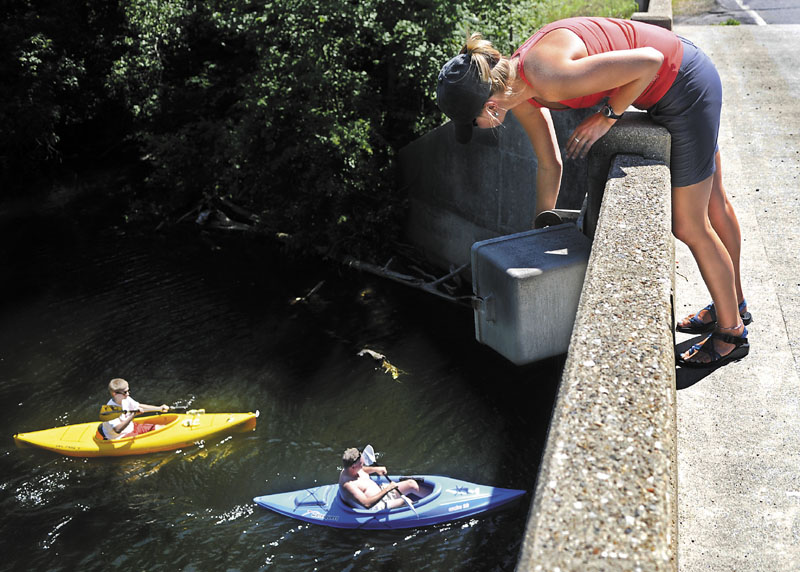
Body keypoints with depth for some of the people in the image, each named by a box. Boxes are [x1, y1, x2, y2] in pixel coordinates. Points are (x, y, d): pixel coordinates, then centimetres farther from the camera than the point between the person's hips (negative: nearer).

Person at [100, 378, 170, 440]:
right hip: (121, 437, -8)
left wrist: (160, 408, 6)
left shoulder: (126, 400, -6)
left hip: (131, 427, 9)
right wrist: (133, 415, -44)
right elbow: (118, 430, -38)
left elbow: (140, 407, 10)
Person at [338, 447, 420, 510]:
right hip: (377, 506, -10)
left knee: (411, 483, 2)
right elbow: (367, 504, -37)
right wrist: (386, 490, -34)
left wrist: (375, 469, 8)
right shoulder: (348, 485, -31)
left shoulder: (350, 469, -3)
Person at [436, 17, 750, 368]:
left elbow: (650, 60, -28)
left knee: (689, 227, 4)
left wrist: (606, 117, -19)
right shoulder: (517, 91, -5)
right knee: (712, 203, 24)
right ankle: (734, 304, 45)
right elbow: (549, 165, 8)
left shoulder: (550, 79, -33)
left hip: (686, 85, -8)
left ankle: (732, 333, 26)